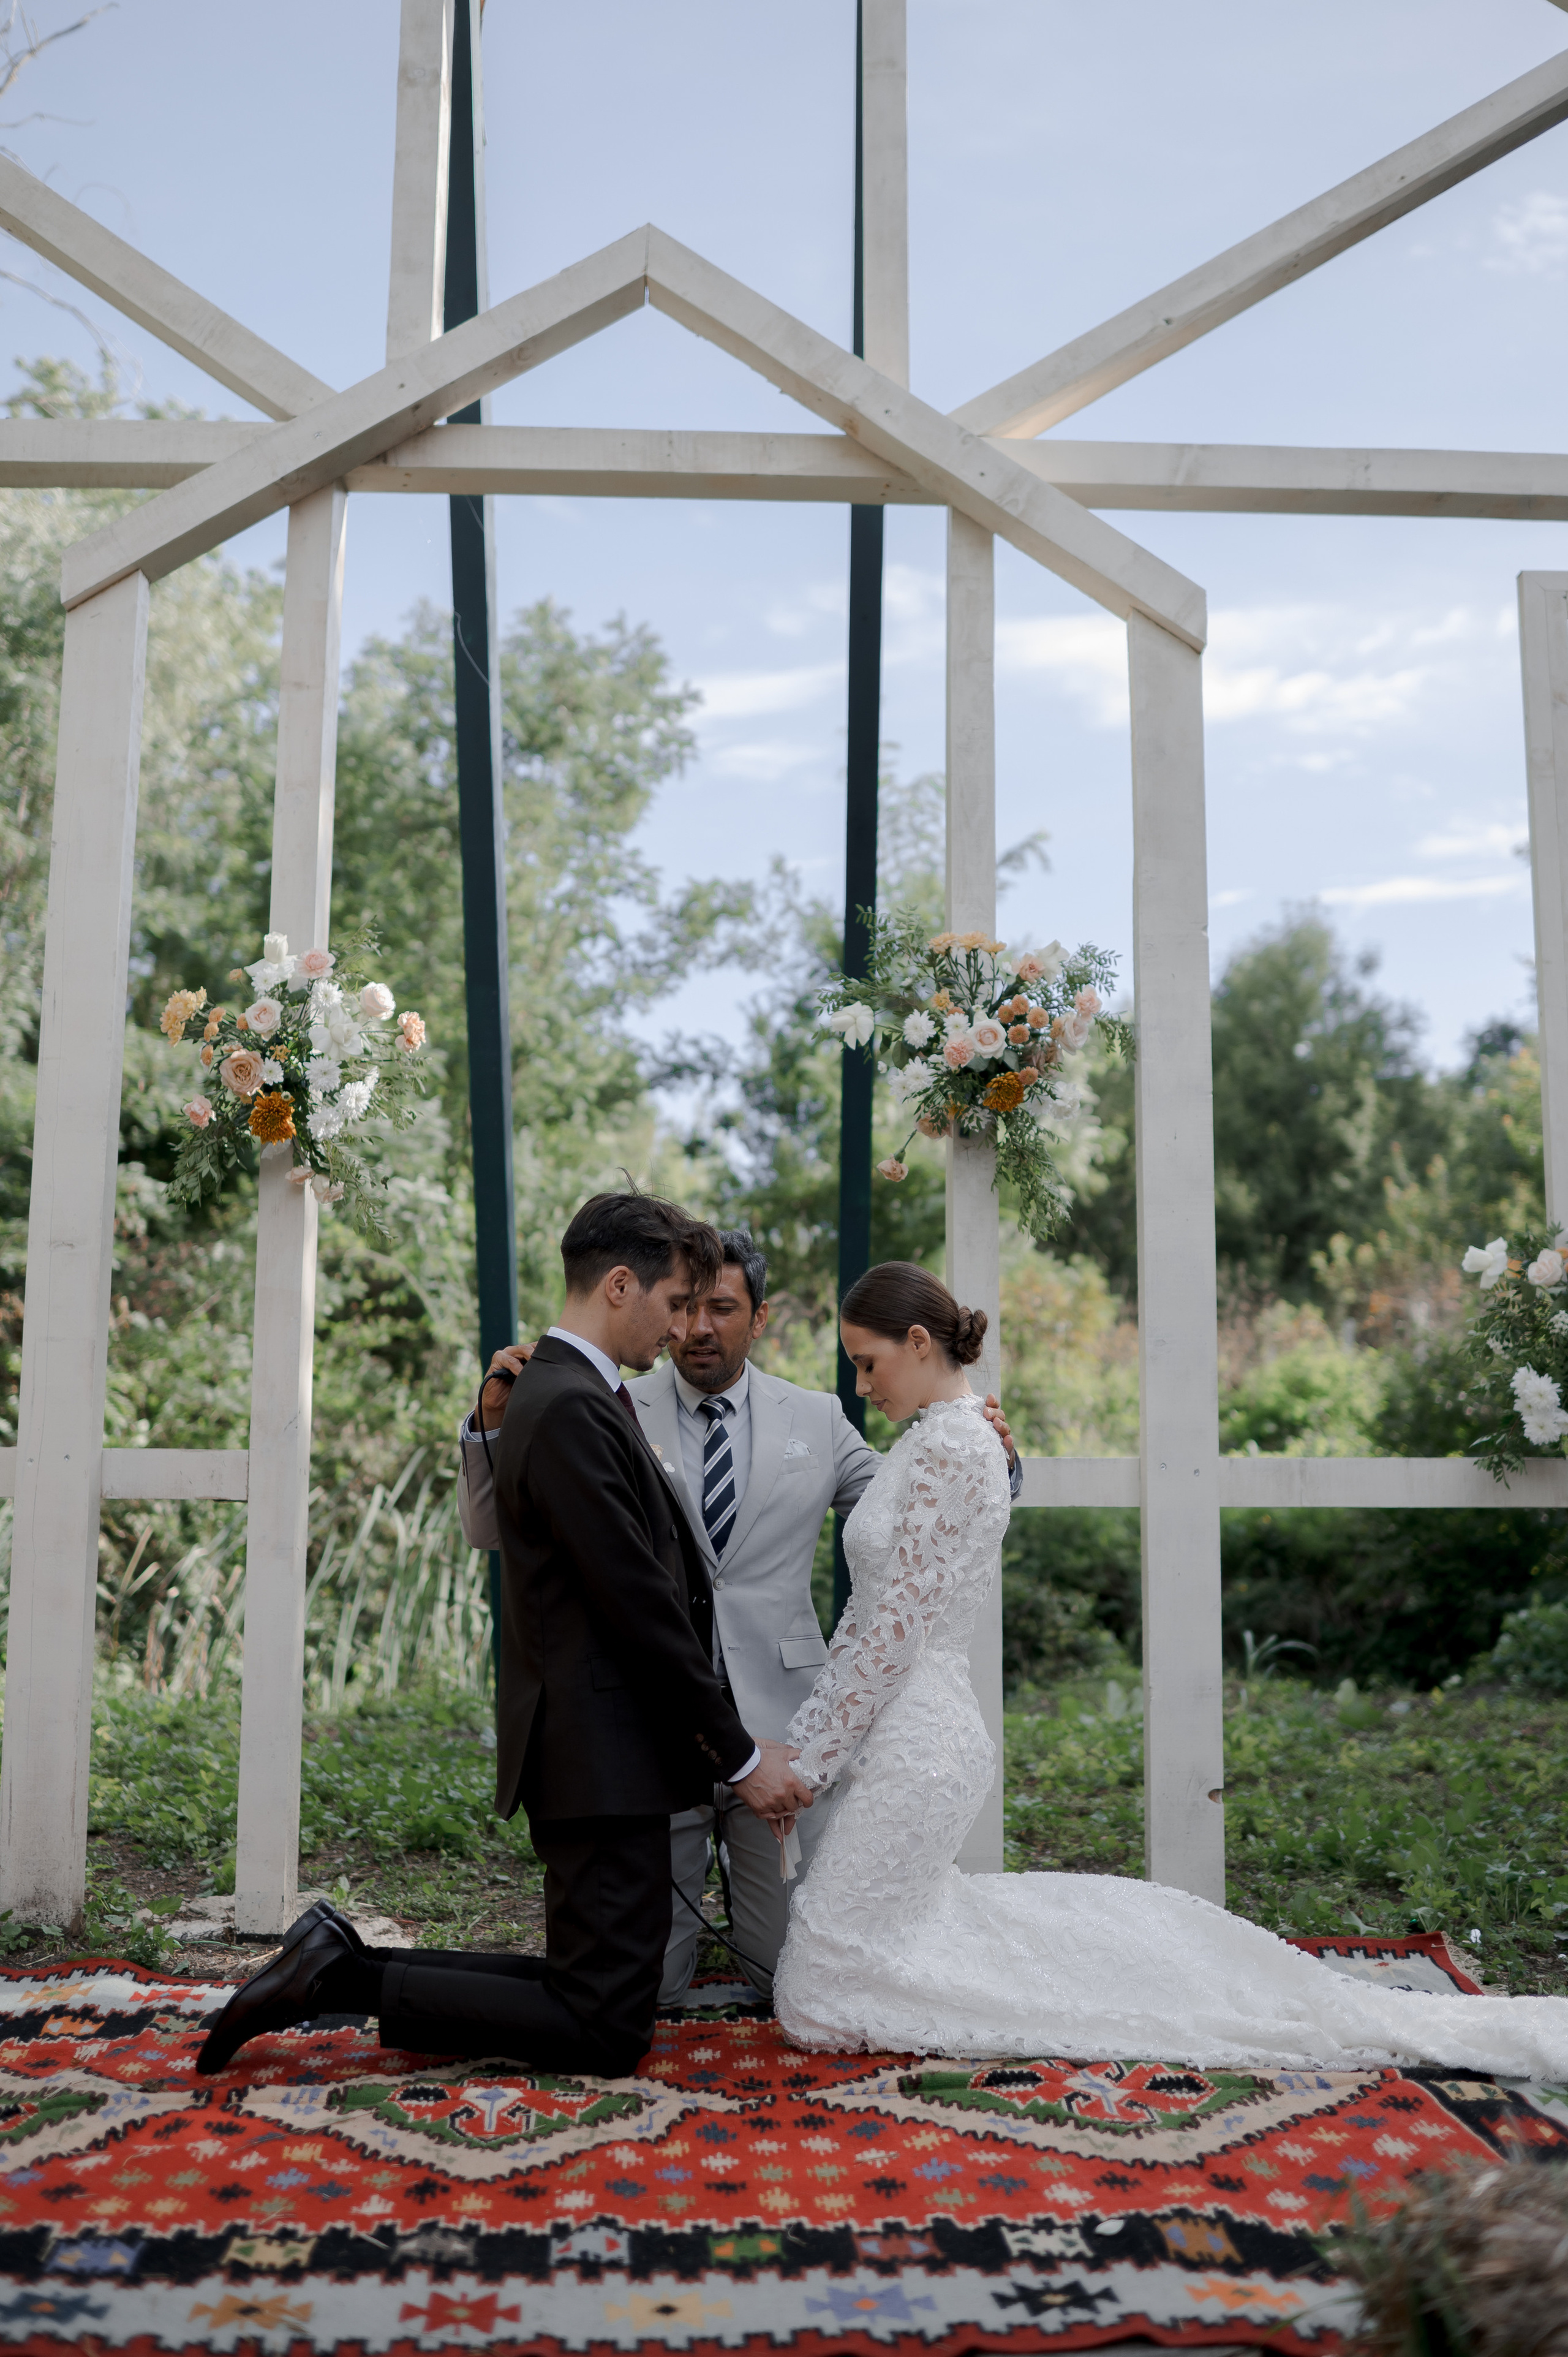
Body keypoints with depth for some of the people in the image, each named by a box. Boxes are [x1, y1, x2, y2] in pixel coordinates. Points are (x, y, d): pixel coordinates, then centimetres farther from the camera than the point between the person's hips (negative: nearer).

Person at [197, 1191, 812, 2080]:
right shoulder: (572, 1409, -19)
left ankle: (342, 1959, 16)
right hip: (603, 1761, -11)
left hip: (605, 1751, 11)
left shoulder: (578, 1394, 15)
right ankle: (344, 1980, 2)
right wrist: (742, 1755, -11)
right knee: (606, 2033, -3)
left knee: (592, 1987, 16)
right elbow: (639, 1607, -20)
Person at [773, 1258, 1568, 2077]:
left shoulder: (948, 1447, -18)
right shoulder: (923, 1444, 14)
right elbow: (867, 1613, 16)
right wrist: (803, 1735, 13)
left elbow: (897, 1623, -20)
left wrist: (814, 1759, -14)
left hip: (915, 1747, -10)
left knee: (824, 1994, -3)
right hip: (911, 1738, 10)